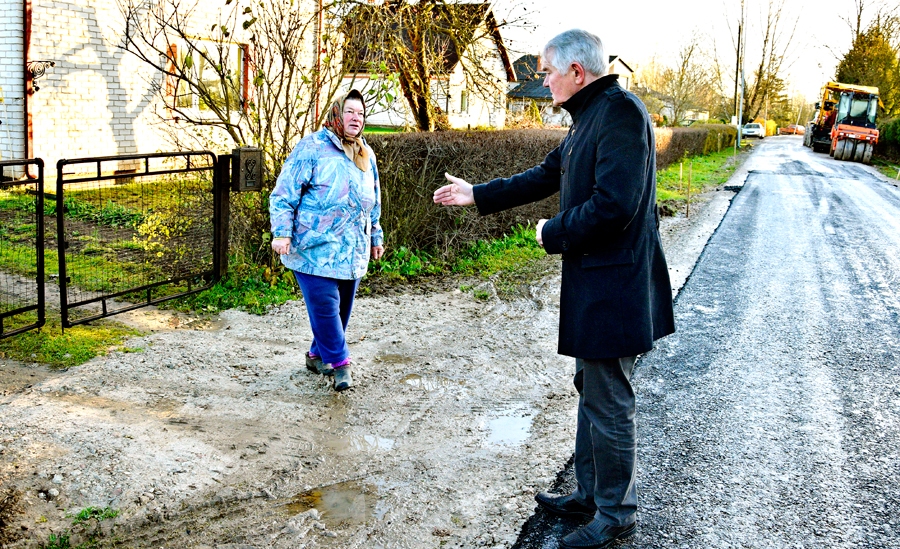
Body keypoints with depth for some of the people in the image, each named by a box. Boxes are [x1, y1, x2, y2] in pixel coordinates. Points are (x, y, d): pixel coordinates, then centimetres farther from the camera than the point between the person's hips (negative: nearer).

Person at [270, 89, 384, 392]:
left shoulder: (366, 155, 14)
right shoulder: (312, 147, -7)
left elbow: (374, 202, 26)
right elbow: (284, 193, -9)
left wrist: (376, 236, 29)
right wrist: (282, 232, -17)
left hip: (353, 251, 7)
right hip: (315, 248, -6)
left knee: (342, 307, 11)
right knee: (325, 305, -11)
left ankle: (317, 355, 28)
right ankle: (339, 361, 2)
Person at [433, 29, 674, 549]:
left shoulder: (621, 111, -18)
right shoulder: (589, 117, 15)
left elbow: (613, 204, -27)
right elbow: (546, 176, 24)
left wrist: (553, 233, -12)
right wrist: (477, 195, 26)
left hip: (613, 285, -11)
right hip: (592, 282, 11)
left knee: (609, 401, 1)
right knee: (591, 388, 19)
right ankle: (590, 494, 34)